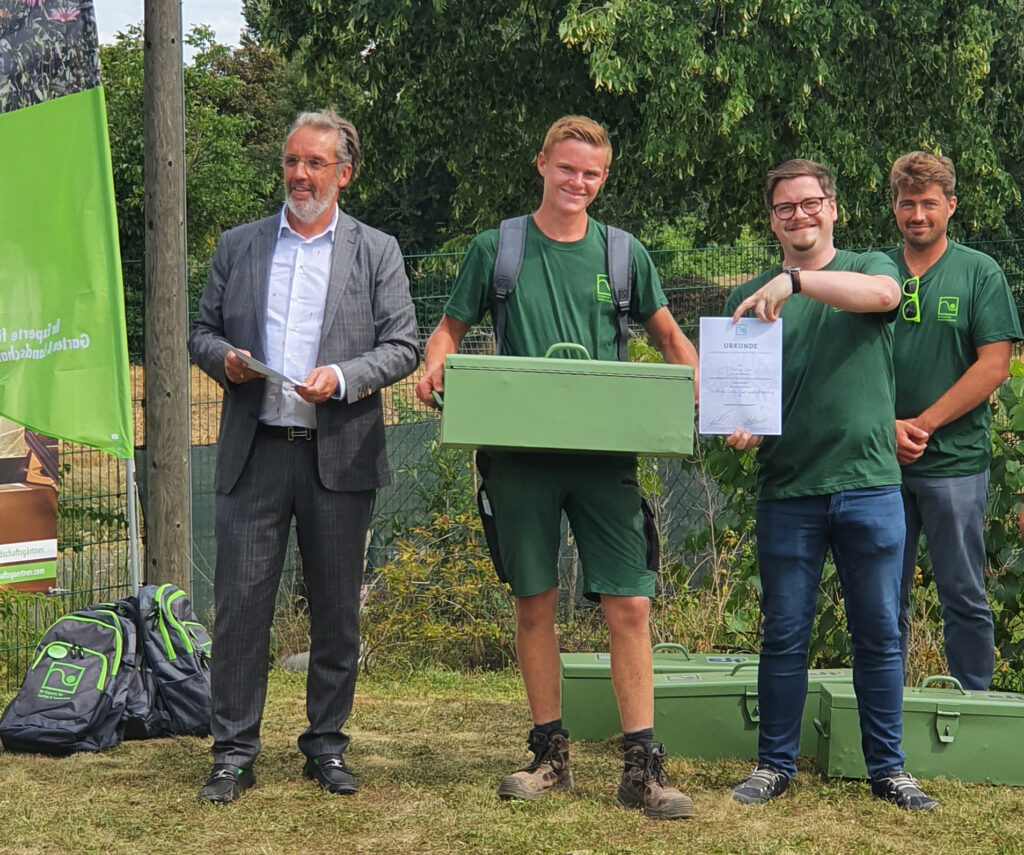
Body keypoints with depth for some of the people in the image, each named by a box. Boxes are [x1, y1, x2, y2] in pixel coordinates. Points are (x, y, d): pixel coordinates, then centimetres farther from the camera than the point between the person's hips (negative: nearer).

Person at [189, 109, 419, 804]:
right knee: (241, 602, -2)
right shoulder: (238, 246, 13)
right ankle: (235, 752, 6)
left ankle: (327, 745, 18)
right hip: (254, 452, 1)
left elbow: (403, 347, 2)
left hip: (339, 455, -1)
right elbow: (203, 331, 15)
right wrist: (224, 357, -7)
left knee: (337, 608, 6)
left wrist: (343, 377, -14)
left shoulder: (377, 252, 7)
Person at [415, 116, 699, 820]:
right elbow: (452, 327, 14)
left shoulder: (624, 254, 8)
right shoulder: (497, 248, 6)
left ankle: (642, 767, -2)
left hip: (605, 450, 0)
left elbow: (672, 340, 14)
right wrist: (436, 365, -9)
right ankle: (551, 754, 19)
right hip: (521, 449, 0)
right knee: (534, 604, 7)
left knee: (629, 605, -7)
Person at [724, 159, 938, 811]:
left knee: (880, 634, 5)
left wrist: (795, 279, -30)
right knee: (784, 636, 6)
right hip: (786, 490, 1)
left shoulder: (871, 267, 6)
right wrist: (737, 426, -13)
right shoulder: (749, 298, 10)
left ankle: (888, 768, 16)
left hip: (870, 484, -1)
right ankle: (776, 764, 17)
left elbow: (881, 294, -18)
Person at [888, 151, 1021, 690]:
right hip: (882, 459, 3)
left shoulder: (980, 273, 2)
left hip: (955, 459, -2)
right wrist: (887, 426, -8)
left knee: (963, 596, 2)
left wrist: (921, 425, -10)